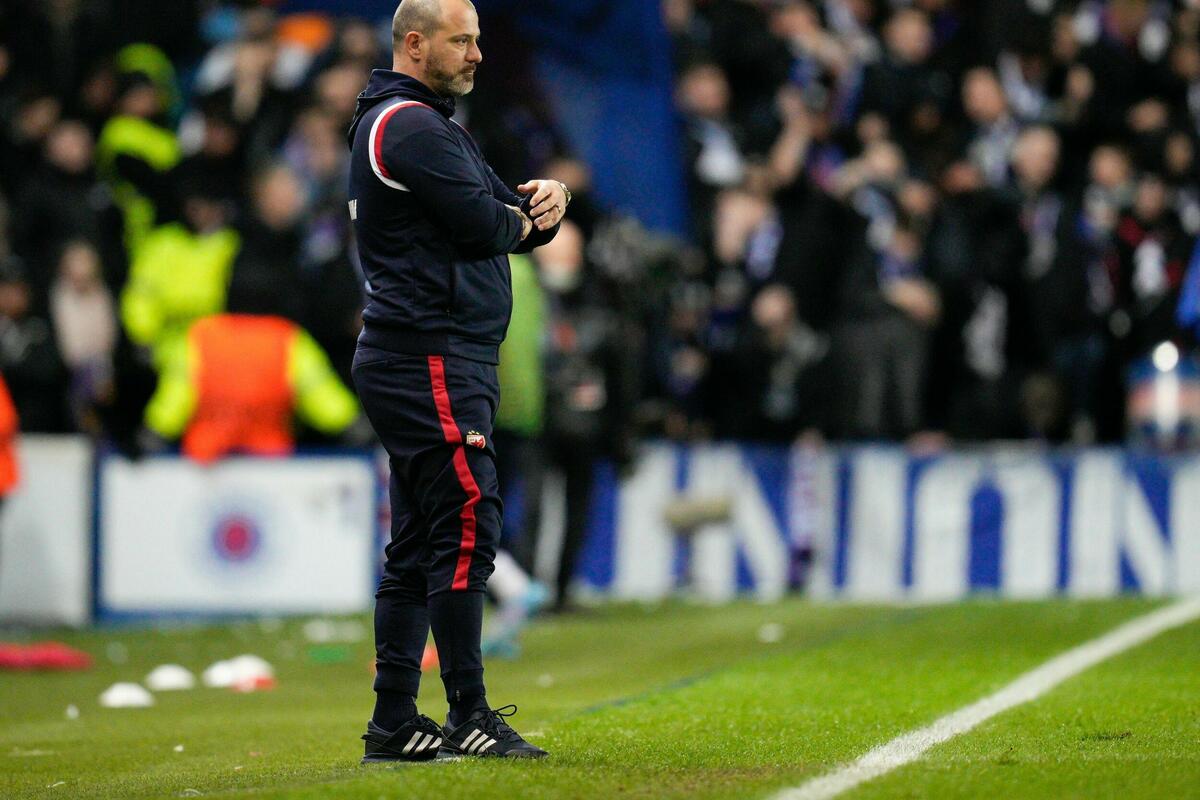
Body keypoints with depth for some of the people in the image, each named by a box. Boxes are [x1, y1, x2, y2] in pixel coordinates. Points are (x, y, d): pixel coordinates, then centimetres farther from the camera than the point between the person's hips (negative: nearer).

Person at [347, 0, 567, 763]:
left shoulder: (430, 124, 23)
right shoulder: (411, 126, -11)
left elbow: (515, 223, 21)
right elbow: (484, 225, -19)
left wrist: (542, 202, -2)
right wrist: (522, 214, 3)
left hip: (440, 365, 11)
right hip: (432, 362, -11)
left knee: (418, 544, 10)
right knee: (465, 527, -12)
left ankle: (395, 723, 12)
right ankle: (469, 717, -12)